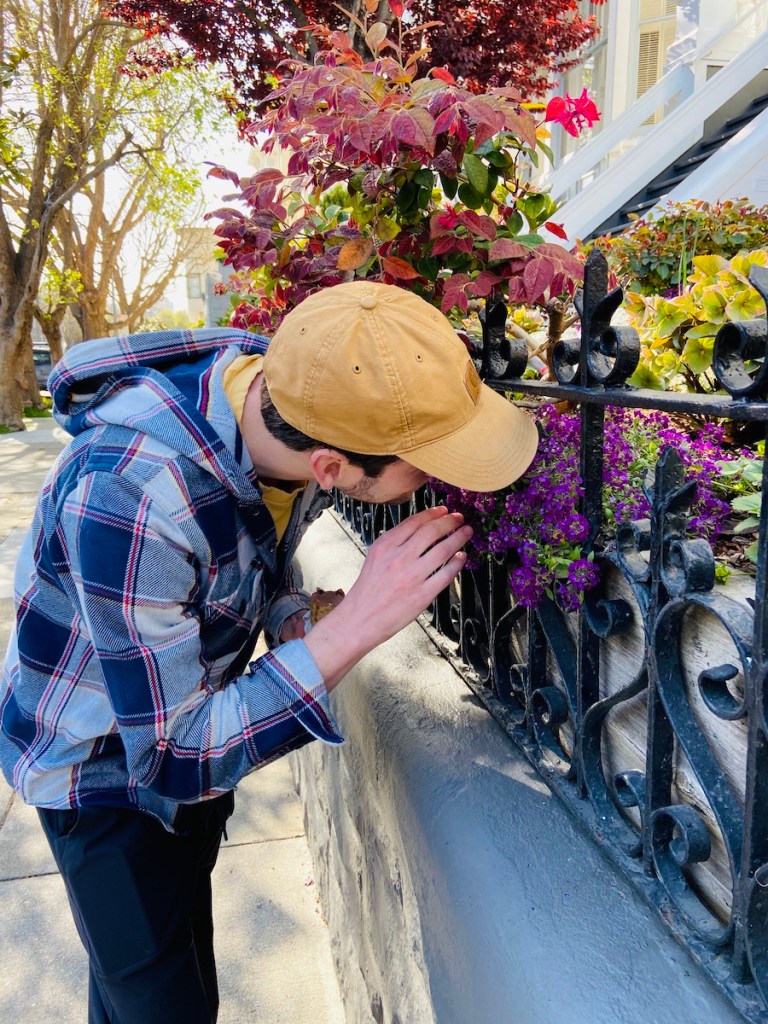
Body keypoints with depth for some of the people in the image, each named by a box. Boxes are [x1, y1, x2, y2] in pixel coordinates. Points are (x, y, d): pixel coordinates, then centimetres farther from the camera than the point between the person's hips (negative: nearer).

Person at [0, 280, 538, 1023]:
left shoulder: (292, 394, -18)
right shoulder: (128, 493, -40)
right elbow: (170, 763, -33)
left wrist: (292, 624, -14)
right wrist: (355, 625, -39)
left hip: (200, 719, 6)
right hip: (106, 765, -5)